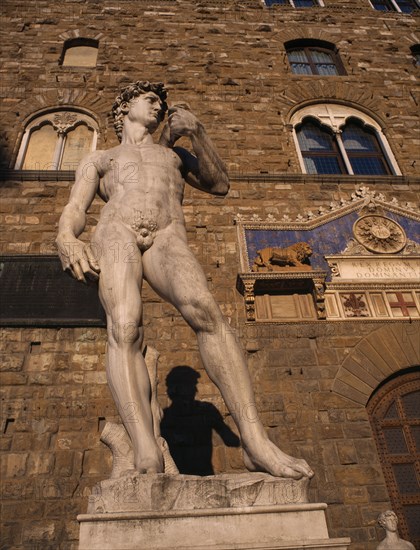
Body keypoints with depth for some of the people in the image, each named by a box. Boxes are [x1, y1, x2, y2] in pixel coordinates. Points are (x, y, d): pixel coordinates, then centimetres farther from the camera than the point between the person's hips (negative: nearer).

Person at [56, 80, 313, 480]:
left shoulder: (174, 154, 39)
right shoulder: (98, 160, 32)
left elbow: (219, 185, 25)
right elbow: (74, 209, 15)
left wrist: (196, 132, 16)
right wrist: (67, 240, -10)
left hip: (167, 238, 0)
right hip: (115, 235, 0)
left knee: (204, 310, -32)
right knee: (124, 330, -30)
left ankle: (255, 442, -38)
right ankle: (147, 458, -42)